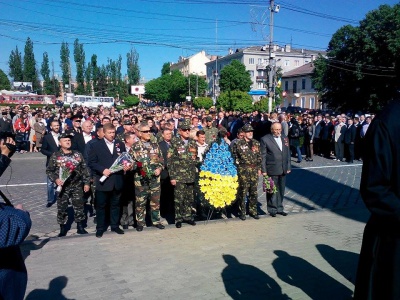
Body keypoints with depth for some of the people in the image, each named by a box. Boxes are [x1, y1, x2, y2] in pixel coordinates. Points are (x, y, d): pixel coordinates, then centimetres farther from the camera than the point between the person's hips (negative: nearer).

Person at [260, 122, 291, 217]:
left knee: (281, 190, 13)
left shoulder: (285, 139, 11)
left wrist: (288, 167, 9)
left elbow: (288, 154, 14)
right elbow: (263, 156, -8)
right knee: (272, 191, 4)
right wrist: (263, 170, -11)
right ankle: (272, 209, 17)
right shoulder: (265, 139, -6)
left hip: (283, 170, 5)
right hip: (272, 170, -5)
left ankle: (279, 208, 26)